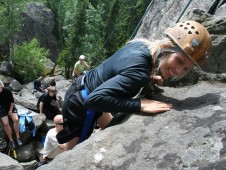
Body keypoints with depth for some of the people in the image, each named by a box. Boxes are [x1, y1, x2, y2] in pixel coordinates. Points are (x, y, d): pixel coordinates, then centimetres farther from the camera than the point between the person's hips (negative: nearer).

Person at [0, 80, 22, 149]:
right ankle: (11, 141, -7)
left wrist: (10, 110, -7)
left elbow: (12, 101, -7)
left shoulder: (7, 90, -19)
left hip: (11, 107, 0)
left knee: (16, 119, -22)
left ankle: (18, 137, -11)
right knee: (6, 123, -18)